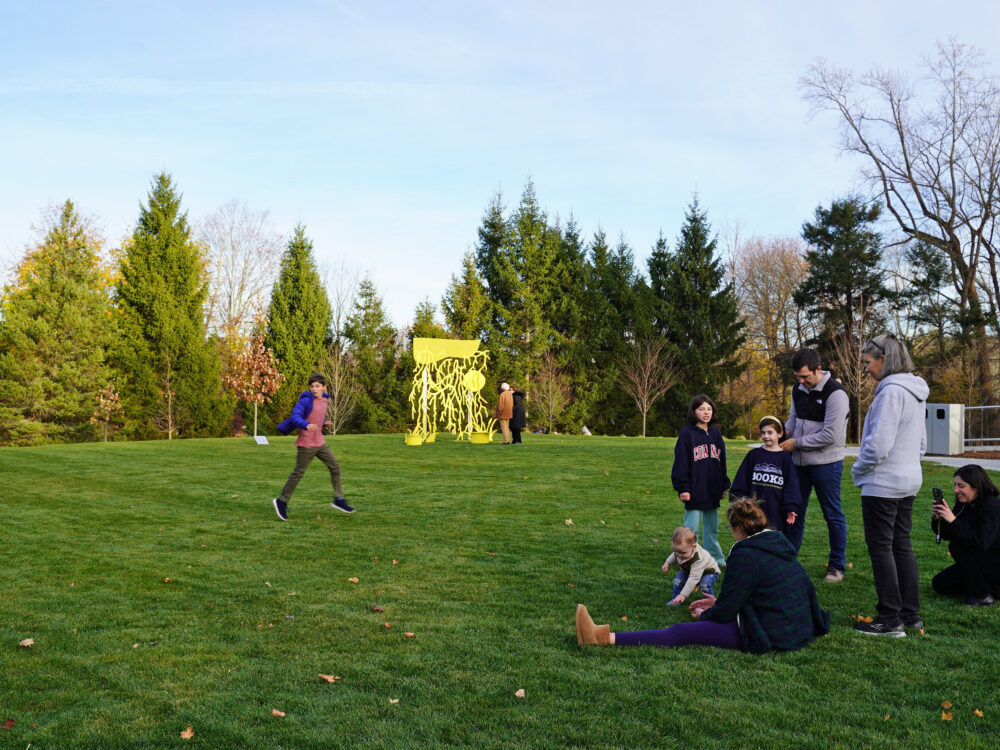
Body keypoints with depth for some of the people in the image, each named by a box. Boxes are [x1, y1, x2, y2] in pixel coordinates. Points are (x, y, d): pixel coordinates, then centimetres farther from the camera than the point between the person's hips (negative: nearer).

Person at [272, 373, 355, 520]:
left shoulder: (324, 400, 9)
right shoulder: (306, 400, -14)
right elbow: (295, 416, -24)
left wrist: (324, 421, 5)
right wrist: (306, 424, -41)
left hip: (319, 442, 7)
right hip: (306, 444, -7)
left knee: (335, 467, 5)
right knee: (298, 472, 0)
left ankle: (339, 499, 13)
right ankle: (282, 501, 14)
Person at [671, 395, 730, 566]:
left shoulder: (716, 433, 10)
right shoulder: (687, 434, -7)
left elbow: (722, 462, 16)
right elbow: (681, 462, -9)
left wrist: (724, 485, 14)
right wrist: (683, 488, -14)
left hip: (712, 491, 6)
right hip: (694, 490, -6)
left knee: (712, 526, 16)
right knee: (691, 527, -1)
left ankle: (715, 557, 28)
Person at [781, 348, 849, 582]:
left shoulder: (835, 393, -17)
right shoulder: (798, 390, 6)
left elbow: (831, 435, -22)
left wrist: (797, 443, -15)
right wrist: (782, 439, 1)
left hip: (826, 464, -6)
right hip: (799, 462, 7)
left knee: (833, 515, 5)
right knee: (794, 512, 11)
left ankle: (837, 566, 18)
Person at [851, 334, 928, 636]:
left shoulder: (891, 391, -19)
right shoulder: (914, 392, 12)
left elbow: (879, 443, -22)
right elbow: (921, 442, 20)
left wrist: (858, 469, -8)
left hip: (883, 483, -10)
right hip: (909, 479, 10)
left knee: (881, 548, -1)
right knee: (902, 546, 15)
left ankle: (890, 620, 4)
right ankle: (911, 615, 22)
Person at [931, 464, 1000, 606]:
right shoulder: (963, 504, 0)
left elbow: (981, 543, -35)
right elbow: (947, 534, 3)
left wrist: (953, 521, -38)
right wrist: (937, 519, -17)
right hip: (982, 562, 8)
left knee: (958, 545, -27)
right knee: (940, 584, 2)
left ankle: (982, 595, -12)